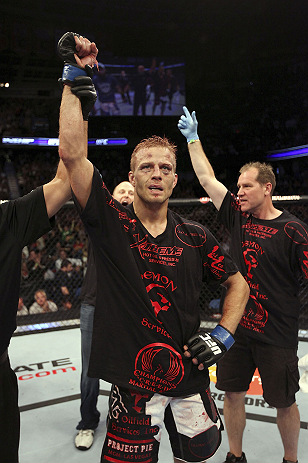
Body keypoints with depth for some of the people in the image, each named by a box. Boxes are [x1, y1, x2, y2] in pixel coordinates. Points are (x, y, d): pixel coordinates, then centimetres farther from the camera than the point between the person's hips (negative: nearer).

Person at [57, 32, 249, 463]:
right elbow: (72, 153, -16)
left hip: (190, 378, 3)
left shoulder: (195, 236, 1)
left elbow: (238, 284, 11)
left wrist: (222, 335, -3)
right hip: (133, 382, -2)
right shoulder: (111, 224, -7)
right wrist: (74, 76, -15)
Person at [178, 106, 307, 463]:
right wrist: (192, 138, 10)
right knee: (233, 393, 14)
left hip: (277, 334, -4)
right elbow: (206, 178, 8)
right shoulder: (238, 216, 3)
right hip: (236, 326, 5)